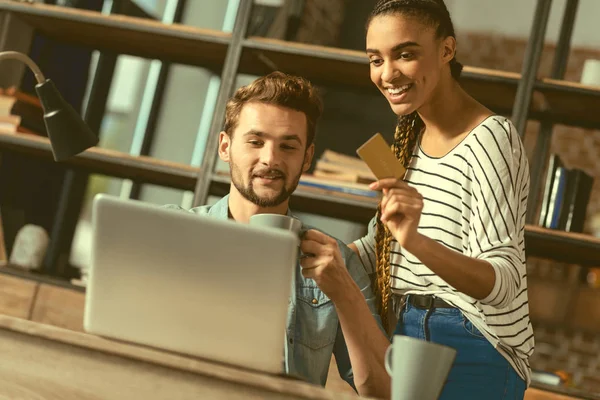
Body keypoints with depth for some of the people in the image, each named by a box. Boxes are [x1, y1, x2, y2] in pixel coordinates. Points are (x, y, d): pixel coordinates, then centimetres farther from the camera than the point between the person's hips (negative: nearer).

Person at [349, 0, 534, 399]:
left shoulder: (489, 140, -19)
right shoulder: (411, 134, 7)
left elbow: (503, 282, -28)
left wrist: (416, 241, -44)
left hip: (472, 351, -7)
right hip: (405, 334, 8)